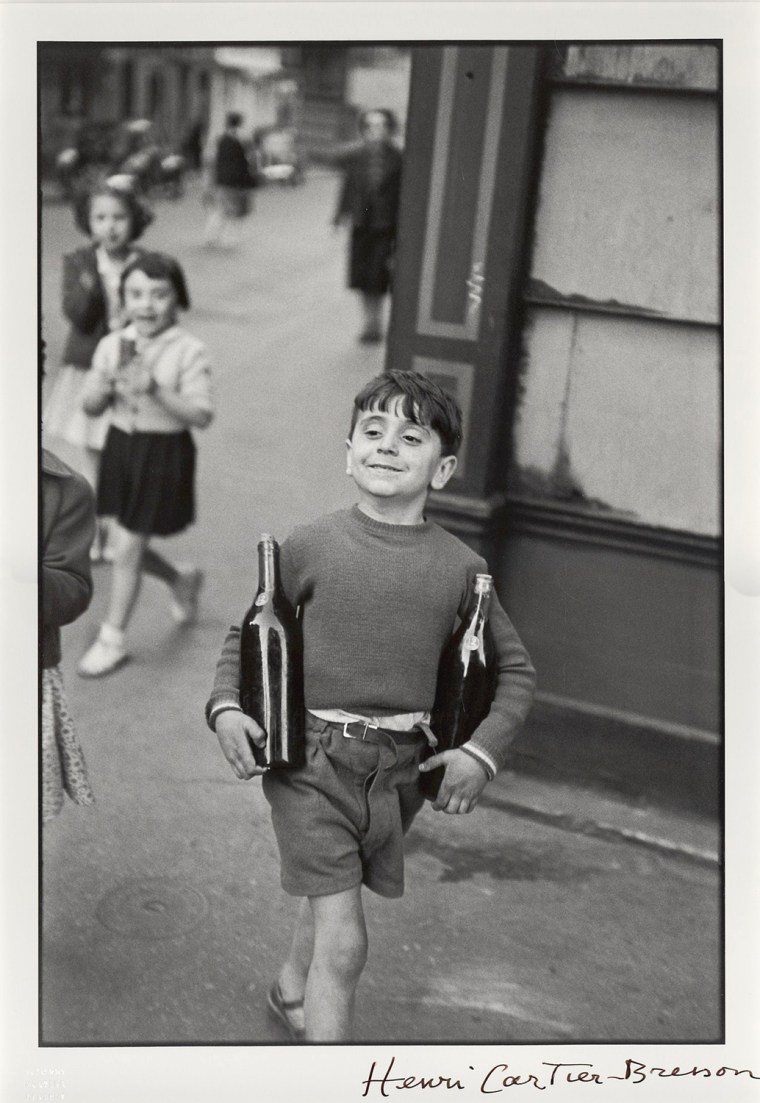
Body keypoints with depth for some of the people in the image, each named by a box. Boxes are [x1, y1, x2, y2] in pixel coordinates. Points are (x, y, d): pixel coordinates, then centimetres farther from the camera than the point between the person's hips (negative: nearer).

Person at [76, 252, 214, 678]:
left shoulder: (189, 352, -14)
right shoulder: (112, 346, 0)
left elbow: (202, 414, -20)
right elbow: (90, 406, 4)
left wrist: (156, 390, -31)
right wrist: (105, 386, -18)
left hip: (164, 454, -5)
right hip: (121, 447, 6)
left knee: (127, 549, -1)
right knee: (131, 544, 16)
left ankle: (112, 640, 17)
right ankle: (182, 582, 46)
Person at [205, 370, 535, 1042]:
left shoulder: (460, 565, -3)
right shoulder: (310, 546, -6)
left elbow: (516, 669, 7)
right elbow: (244, 634, 7)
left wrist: (482, 752, -4)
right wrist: (225, 706, -9)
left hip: (400, 767, 3)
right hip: (310, 757, -3)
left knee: (331, 895, 24)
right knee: (343, 941, -7)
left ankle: (290, 991, 54)